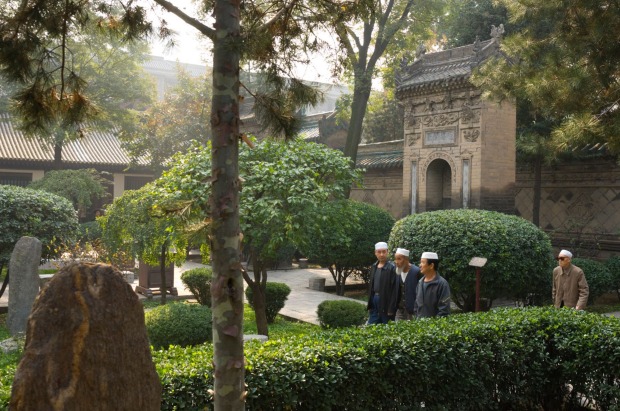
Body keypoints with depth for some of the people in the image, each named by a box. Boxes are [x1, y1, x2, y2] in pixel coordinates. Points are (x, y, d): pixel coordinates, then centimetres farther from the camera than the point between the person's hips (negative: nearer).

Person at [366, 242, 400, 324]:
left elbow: (395, 289, -15)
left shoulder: (392, 268, -12)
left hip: (385, 301, -7)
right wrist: (369, 303, 12)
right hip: (374, 299, 7)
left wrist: (391, 308, -18)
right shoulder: (374, 267, 10)